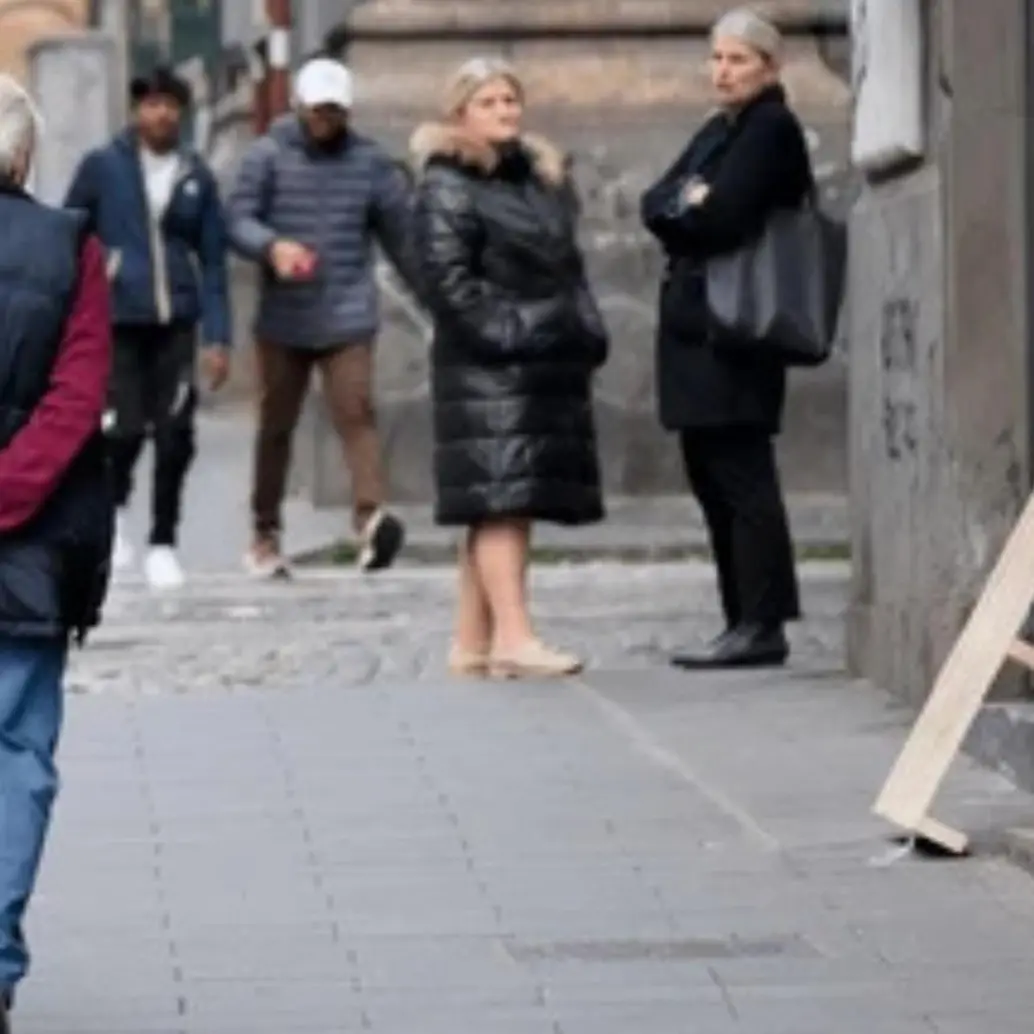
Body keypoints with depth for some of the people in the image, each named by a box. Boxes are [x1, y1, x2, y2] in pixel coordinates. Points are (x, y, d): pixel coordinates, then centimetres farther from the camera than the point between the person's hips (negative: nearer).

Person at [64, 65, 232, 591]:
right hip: (116, 319, -2)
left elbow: (213, 260, 7)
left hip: (176, 321, 2)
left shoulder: (196, 177, 6)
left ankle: (163, 543, 13)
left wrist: (218, 336, 1)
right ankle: (115, 509, 22)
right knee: (125, 429, -9)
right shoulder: (102, 167, 0)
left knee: (174, 436, -2)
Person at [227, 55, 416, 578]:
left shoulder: (371, 162, 6)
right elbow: (238, 218, -5)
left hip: (348, 318, 0)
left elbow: (402, 234, 11)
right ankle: (265, 532, 21)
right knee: (276, 425, 9)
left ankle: (371, 517, -31)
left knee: (356, 413, -16)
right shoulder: (268, 155, 1)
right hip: (282, 318, 0)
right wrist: (273, 245, -25)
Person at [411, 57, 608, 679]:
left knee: (507, 506, 6)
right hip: (488, 369, -8)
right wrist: (505, 332, -19)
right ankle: (513, 636, -21)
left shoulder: (543, 178, 20)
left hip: (552, 364, 8)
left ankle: (474, 640, 9)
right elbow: (447, 278, -13)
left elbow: (569, 266, 24)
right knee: (501, 497, -14)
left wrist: (587, 331, 11)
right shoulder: (447, 187, -4)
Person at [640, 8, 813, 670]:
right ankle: (744, 620, 13)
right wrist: (689, 206, -7)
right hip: (694, 323, 9)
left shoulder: (773, 130, -8)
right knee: (711, 474, 9)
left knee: (741, 477, -9)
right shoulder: (719, 131, 21)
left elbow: (723, 217, -19)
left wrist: (682, 211, 0)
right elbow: (655, 204, 13)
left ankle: (763, 627, -8)